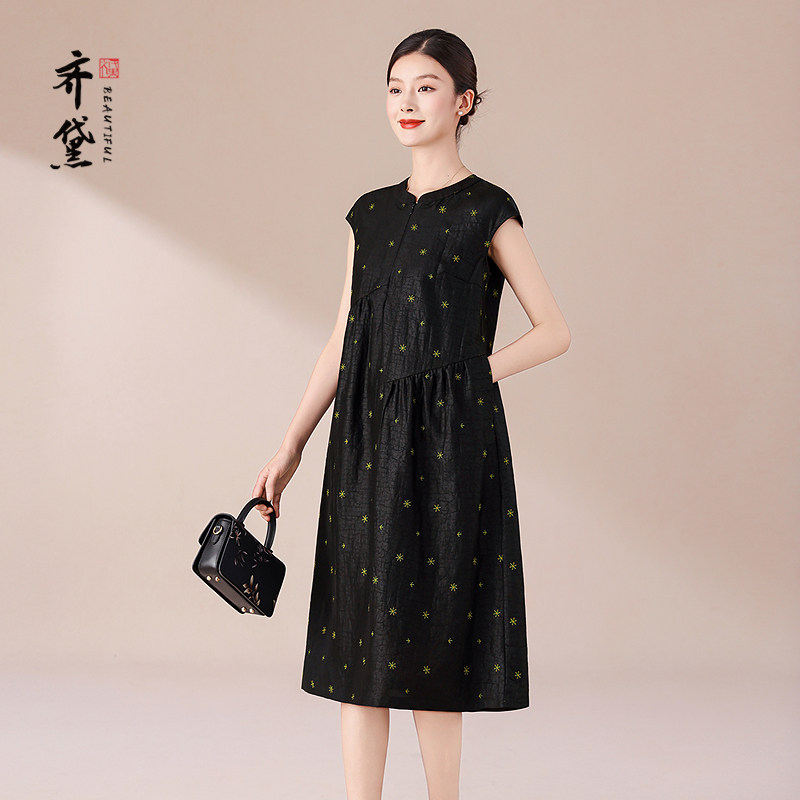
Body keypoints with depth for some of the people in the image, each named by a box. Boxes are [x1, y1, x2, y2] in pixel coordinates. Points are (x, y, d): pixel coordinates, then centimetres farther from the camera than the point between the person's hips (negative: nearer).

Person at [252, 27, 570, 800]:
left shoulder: (486, 211, -2)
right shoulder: (370, 213, 13)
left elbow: (555, 331, 0)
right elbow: (343, 343, 14)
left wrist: (467, 378, -8)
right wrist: (290, 448, 11)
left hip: (447, 440, -5)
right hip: (366, 441, 5)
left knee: (434, 633, 0)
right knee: (358, 632, 6)